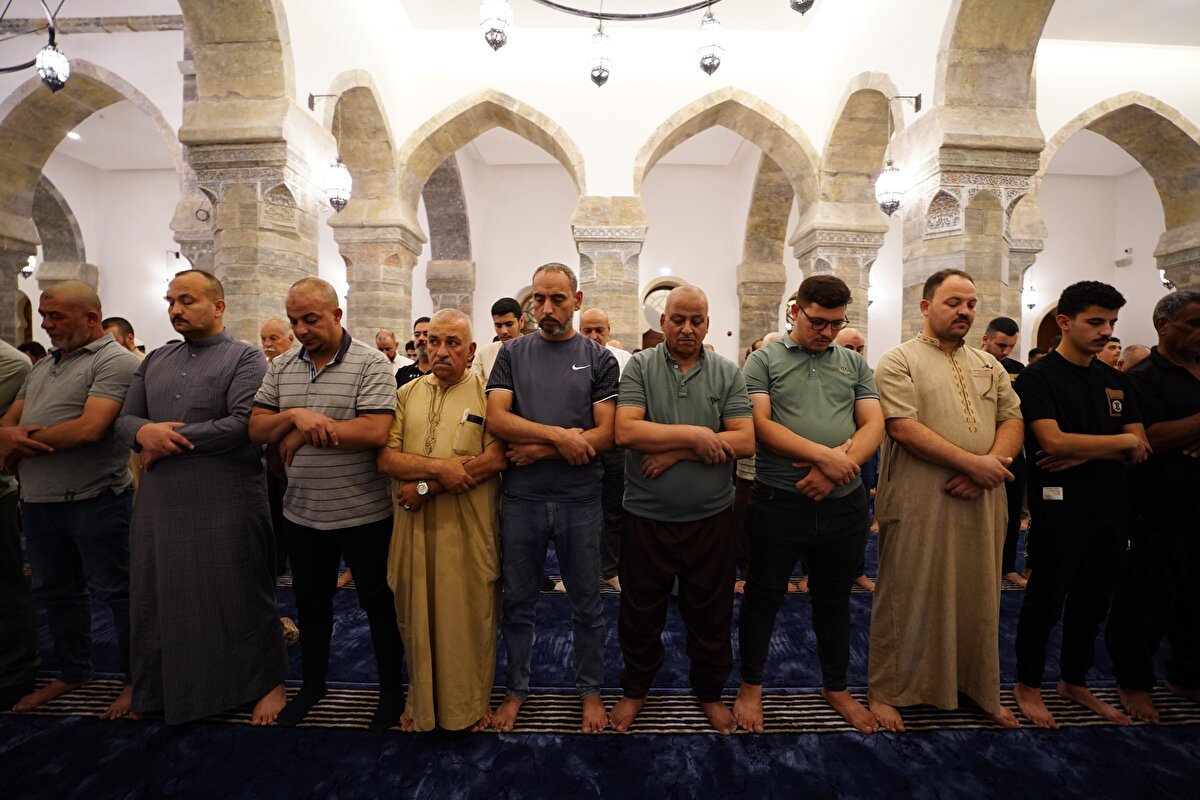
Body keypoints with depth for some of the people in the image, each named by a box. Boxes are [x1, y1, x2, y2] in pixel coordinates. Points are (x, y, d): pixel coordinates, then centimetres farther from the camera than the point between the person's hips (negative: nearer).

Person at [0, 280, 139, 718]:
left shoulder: (115, 361, -11)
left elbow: (90, 428, -22)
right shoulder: (41, 368, 16)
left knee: (117, 591, 2)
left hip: (96, 501, -8)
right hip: (39, 502, 9)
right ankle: (72, 673, 37)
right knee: (55, 593, 20)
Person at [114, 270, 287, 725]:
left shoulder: (245, 358, -6)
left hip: (226, 507, -6)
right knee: (161, 599, 18)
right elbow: (124, 418, 11)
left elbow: (243, 424, -18)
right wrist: (144, 432, -13)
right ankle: (161, 688, 39)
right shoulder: (156, 361, 15)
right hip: (160, 504, 6)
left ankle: (268, 682, 23)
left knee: (239, 601, 5)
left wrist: (169, 442, -12)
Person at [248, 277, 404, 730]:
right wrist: (295, 415, -19)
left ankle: (391, 689, 30)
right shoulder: (281, 368, 6)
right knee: (310, 602, 22)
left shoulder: (371, 364, -13)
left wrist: (302, 435, -16)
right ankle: (313, 683, 44)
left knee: (378, 602, 10)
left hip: (363, 513, -5)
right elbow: (256, 429, 2)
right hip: (302, 514, 6)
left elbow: (374, 432, -24)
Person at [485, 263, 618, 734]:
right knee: (518, 602, 16)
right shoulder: (512, 354, 6)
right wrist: (560, 435, -17)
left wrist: (539, 451, -13)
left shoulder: (599, 359, 1)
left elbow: (606, 434, -7)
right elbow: (496, 419, -7)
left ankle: (590, 690, 35)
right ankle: (516, 689, 37)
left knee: (586, 604, 14)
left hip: (580, 500, -1)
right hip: (521, 499, 2)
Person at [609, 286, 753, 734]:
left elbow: (745, 441, -9)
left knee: (711, 614, 18)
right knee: (640, 612, 17)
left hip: (711, 517, 1)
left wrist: (675, 452, -15)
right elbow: (625, 432, -16)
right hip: (646, 516, -1)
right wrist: (694, 435, -16)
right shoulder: (640, 367, -3)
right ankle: (635, 689, 42)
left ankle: (710, 692, 43)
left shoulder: (728, 373, 1)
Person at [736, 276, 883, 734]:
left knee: (834, 600, 19)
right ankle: (751, 685, 31)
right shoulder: (765, 360, 0)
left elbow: (873, 426, 1)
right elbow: (760, 424, -12)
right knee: (764, 597, 10)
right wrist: (824, 454, -20)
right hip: (778, 502, -3)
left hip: (844, 503, 4)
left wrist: (840, 464, -17)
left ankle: (836, 687, 40)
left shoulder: (855, 365, 11)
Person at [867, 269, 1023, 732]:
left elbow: (1013, 419, 10)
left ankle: (979, 687, 35)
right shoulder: (899, 361, -5)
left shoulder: (988, 365, 16)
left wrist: (995, 461, -10)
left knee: (978, 598, 17)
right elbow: (905, 429, -16)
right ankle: (885, 690, 19)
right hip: (918, 503, -6)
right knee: (907, 598, 3)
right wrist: (973, 462, -17)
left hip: (980, 502, 6)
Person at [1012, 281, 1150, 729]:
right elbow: (1054, 441, -22)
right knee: (1046, 602, 4)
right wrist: (1122, 442, -8)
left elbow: (1140, 451, 4)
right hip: (1060, 508, -6)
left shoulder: (1115, 381, 11)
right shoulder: (1038, 377, -9)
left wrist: (1083, 453, -14)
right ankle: (1027, 685, 21)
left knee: (1092, 603, 16)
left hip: (1110, 508, 7)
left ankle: (1075, 682, 34)